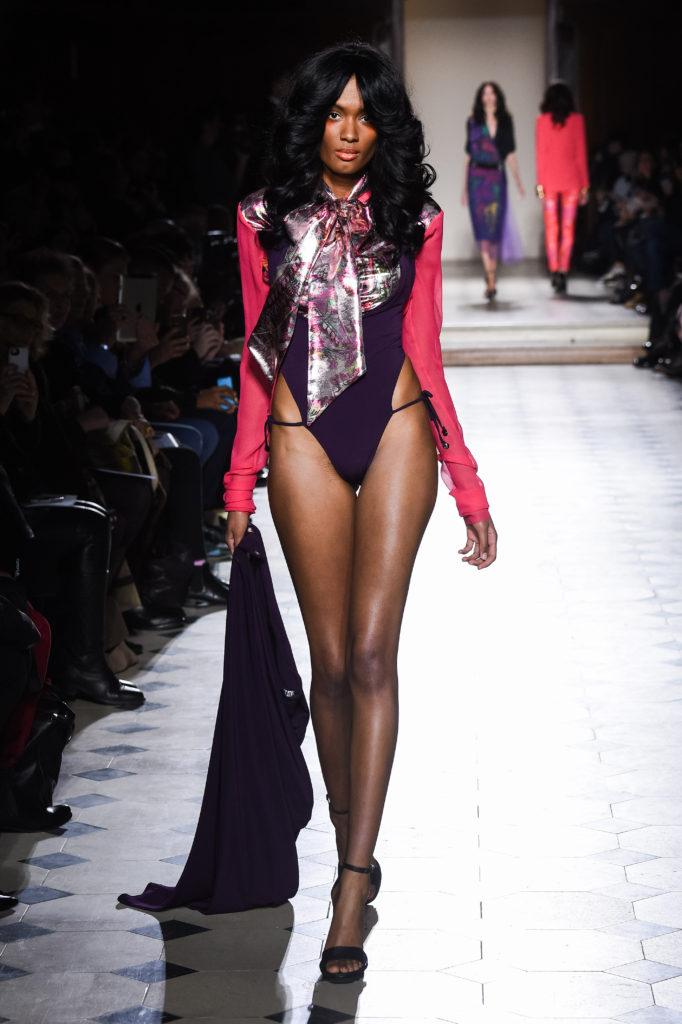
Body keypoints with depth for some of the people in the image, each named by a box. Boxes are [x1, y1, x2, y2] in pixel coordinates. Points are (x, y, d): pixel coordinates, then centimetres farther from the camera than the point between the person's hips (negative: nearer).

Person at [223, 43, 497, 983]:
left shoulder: (415, 219, 7)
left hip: (395, 430, -1)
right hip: (303, 441, 1)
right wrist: (240, 481, 9)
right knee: (332, 662, 2)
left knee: (372, 654, -9)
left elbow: (426, 353, 8)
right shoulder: (266, 219, 8)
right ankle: (353, 849, 17)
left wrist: (469, 487, 5)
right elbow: (257, 355, 11)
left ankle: (354, 884, -10)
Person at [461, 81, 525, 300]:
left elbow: (510, 154, 10)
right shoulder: (473, 122, 6)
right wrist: (464, 186, 7)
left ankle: (491, 275, 16)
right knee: (482, 227, -9)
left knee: (496, 229, 2)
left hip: (497, 178, 1)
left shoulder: (505, 121, 9)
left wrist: (518, 182, 5)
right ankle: (491, 279, -13)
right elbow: (468, 155, 9)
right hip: (477, 177, -1)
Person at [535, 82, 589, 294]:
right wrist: (585, 184, 7)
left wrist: (540, 182, 1)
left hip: (550, 180, 0)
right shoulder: (577, 119, 1)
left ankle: (554, 271, -2)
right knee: (568, 228, 3)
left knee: (551, 228, 5)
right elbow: (581, 153, 3)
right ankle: (563, 272, -2)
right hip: (572, 179, 0)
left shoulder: (543, 120, 0)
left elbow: (540, 152, -2)